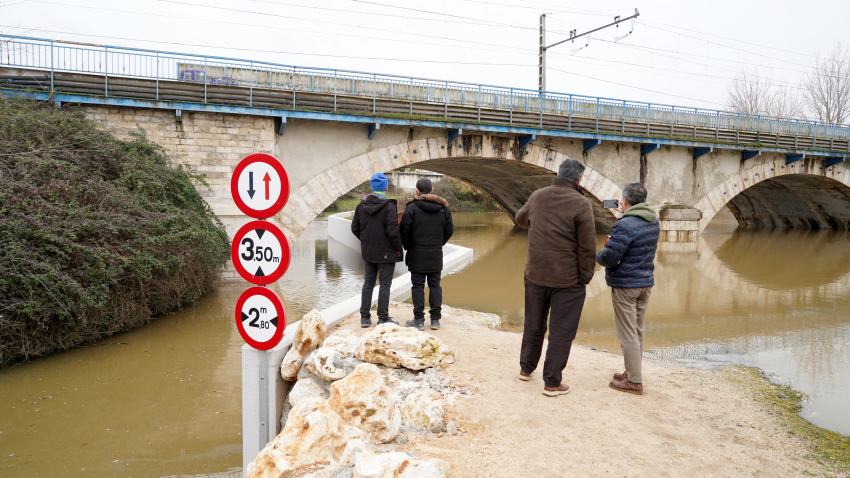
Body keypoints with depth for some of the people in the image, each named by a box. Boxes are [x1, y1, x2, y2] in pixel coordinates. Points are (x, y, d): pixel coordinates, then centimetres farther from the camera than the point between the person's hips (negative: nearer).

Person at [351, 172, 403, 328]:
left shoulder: (361, 205, 1)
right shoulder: (389, 206, -16)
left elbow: (355, 228, 7)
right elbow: (392, 232, -19)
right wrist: (398, 248, -6)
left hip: (368, 252, 5)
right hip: (386, 252, -5)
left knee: (368, 283, 15)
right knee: (385, 284, 4)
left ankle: (365, 317, 19)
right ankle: (383, 319, 9)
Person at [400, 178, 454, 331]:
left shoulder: (412, 208, -10)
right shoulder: (443, 208, 3)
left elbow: (404, 231, -9)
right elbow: (449, 230, 8)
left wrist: (407, 247, 7)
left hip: (417, 255, -3)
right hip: (436, 255, 3)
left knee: (418, 286, 3)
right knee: (435, 285, 9)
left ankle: (419, 320, 5)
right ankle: (435, 319, 11)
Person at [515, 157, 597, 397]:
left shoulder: (537, 197, 1)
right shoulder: (581, 204, -15)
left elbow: (520, 218, 21)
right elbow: (587, 247, -14)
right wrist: (585, 277, -3)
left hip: (535, 275, 5)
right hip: (568, 280, -5)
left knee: (533, 324, 21)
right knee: (561, 332, 6)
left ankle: (526, 368, 35)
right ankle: (552, 382, 13)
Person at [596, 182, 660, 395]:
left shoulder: (624, 226, -21)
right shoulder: (654, 222, 4)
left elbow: (609, 258, -22)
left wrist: (600, 254, 0)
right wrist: (624, 214, 31)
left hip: (625, 286, -8)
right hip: (646, 283, 8)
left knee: (628, 333, 0)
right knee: (637, 330, 17)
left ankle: (634, 381, 5)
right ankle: (632, 372, 29)